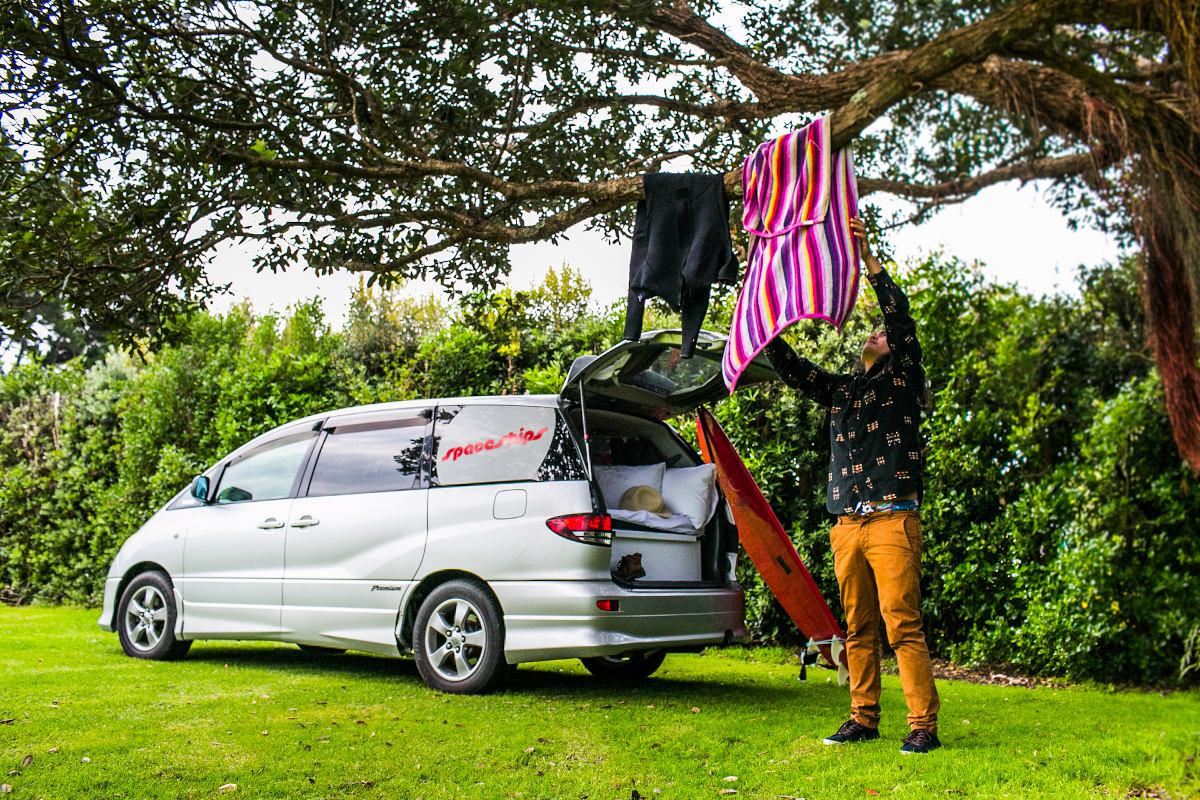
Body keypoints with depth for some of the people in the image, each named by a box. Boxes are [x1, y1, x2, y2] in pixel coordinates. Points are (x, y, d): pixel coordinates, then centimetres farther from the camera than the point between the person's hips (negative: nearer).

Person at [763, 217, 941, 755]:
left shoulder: (904, 378, 6)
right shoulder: (841, 389, 21)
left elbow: (901, 318, -6)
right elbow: (789, 368, 22)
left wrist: (867, 257, -11)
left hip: (892, 519, -5)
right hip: (846, 524, 6)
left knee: (903, 625, -9)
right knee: (858, 628, 8)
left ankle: (923, 725, -6)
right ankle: (863, 718, 14)